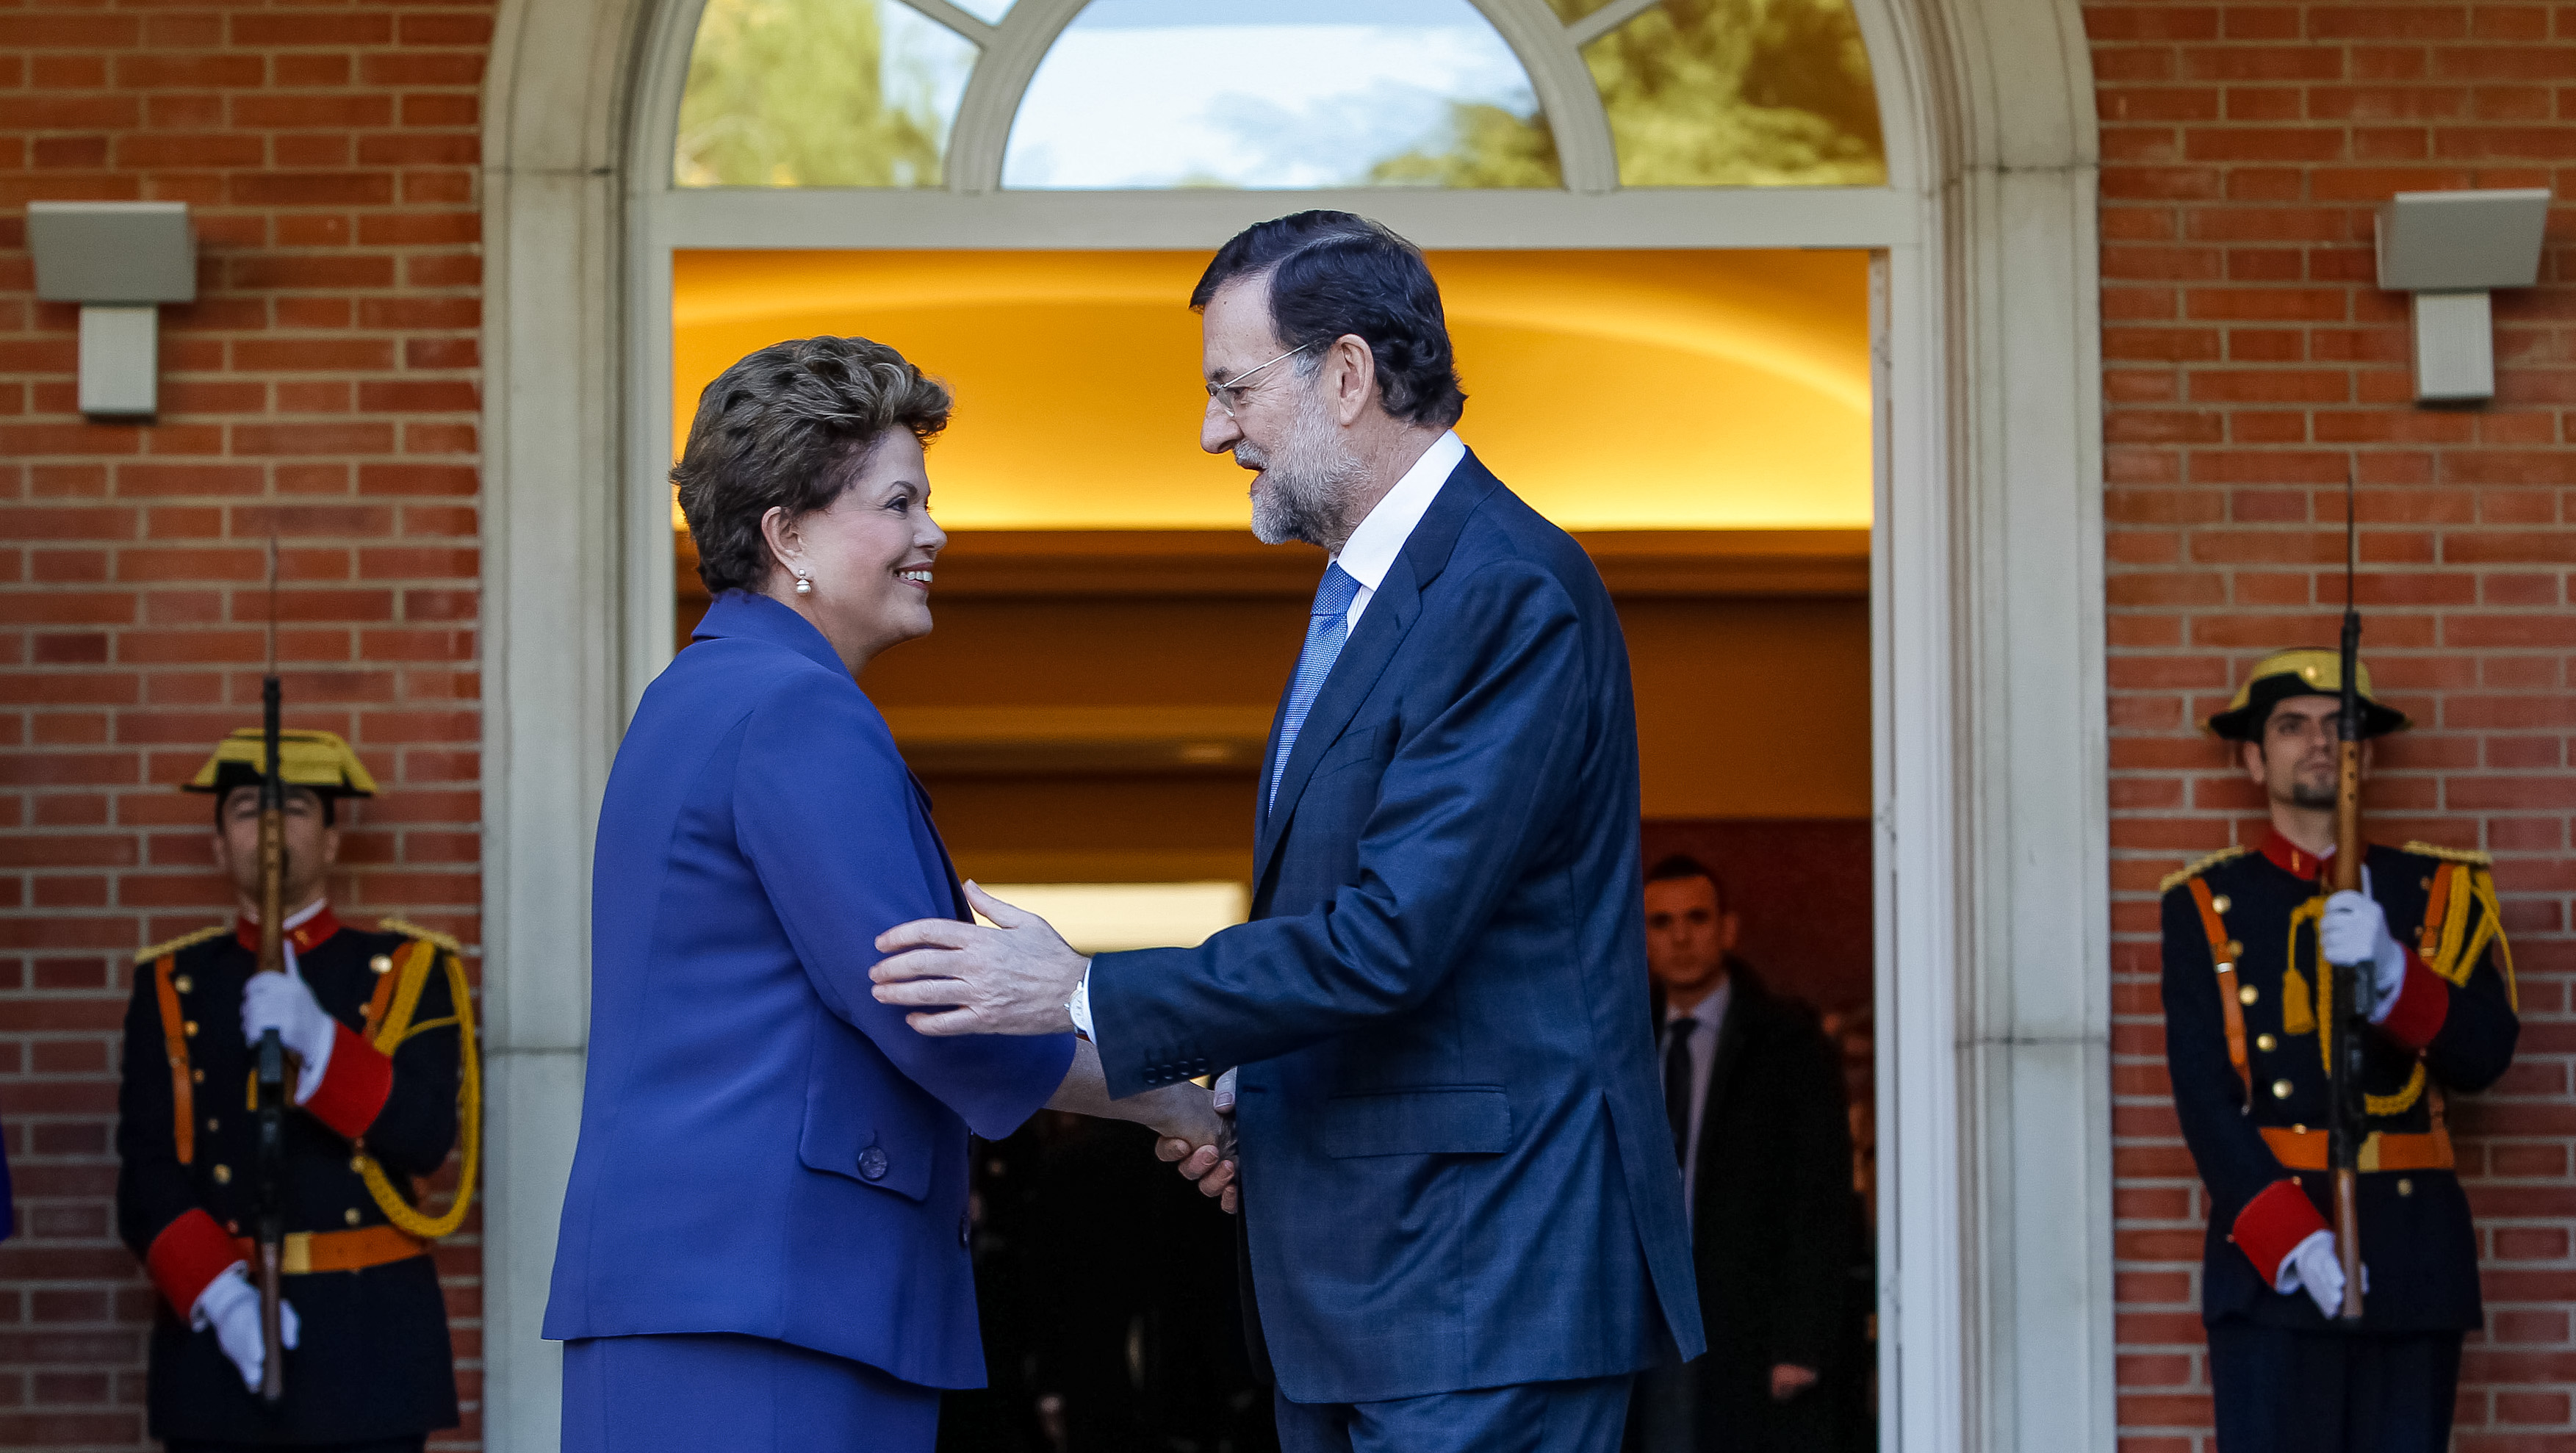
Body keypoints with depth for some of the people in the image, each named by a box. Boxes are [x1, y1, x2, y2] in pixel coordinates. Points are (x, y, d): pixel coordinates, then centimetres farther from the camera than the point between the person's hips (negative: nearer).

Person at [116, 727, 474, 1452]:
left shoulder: (405, 971, 8)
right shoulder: (171, 986, 10)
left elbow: (426, 1137, -6)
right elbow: (148, 1174, 1)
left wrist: (317, 1040, -23)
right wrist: (218, 1296, -16)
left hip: (369, 1343, -1)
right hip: (216, 1331, 1)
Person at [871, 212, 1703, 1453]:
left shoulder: (1510, 595, -16)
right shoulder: (1365, 595, 18)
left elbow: (1397, 935, -23)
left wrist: (1088, 997, -18)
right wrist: (1242, 1100, 8)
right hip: (1345, 1290, 10)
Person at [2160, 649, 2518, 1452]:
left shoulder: (2439, 890, 11)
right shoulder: (2208, 904, 7)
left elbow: (2485, 1052, -2)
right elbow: (2202, 1093, -2)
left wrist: (2390, 973, -22)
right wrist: (2292, 1242, -16)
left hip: (2413, 1255, 2)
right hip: (2268, 1253, -2)